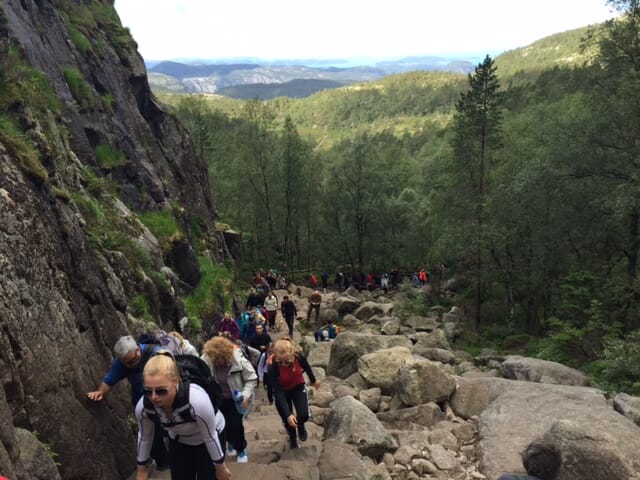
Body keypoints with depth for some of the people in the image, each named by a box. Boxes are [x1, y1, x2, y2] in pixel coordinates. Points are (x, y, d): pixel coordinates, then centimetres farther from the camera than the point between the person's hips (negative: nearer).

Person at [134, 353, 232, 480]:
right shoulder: (143, 407, -29)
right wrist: (141, 470, 6)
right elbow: (144, 437, -7)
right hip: (179, 441, 3)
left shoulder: (197, 400, -44)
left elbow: (210, 437, -27)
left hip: (210, 435, -3)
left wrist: (220, 467, -14)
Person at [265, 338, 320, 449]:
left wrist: (313, 380, 12)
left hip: (298, 386, 1)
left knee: (303, 415, -14)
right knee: (287, 420, 3)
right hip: (281, 391, -1)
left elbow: (307, 367, -6)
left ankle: (300, 426, 24)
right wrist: (288, 414, -39)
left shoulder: (298, 355, -32)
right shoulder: (272, 366, -38)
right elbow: (278, 392, -33)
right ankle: (293, 440, 36)